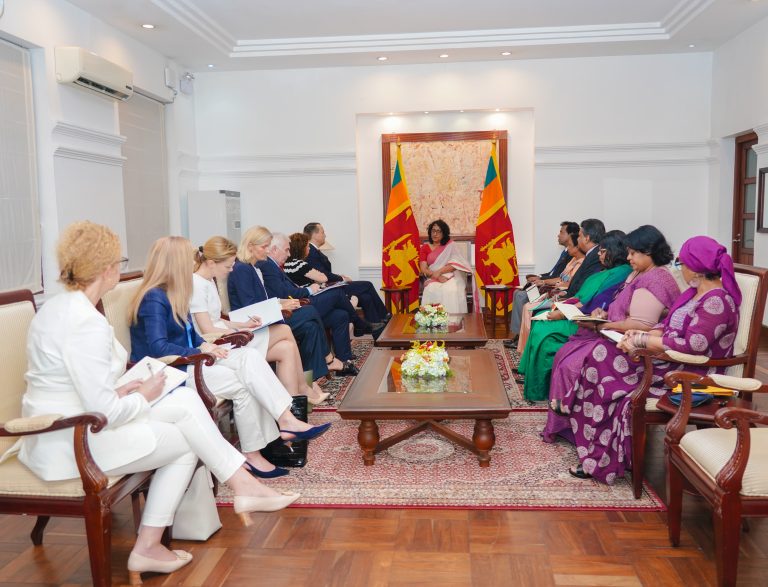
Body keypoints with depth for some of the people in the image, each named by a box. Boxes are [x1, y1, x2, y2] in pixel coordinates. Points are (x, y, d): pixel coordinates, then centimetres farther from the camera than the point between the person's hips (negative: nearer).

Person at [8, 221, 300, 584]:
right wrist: (144, 397, -7)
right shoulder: (87, 323, -25)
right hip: (74, 444, -9)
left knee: (185, 400, 4)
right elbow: (104, 413, -25)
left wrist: (117, 392, 4)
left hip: (59, 429, 9)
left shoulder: (57, 307, 7)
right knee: (185, 442, 3)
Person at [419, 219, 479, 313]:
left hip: (451, 278, -1)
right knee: (432, 292, -34)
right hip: (433, 280, 1)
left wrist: (439, 271, -17)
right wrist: (437, 276, -17)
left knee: (452, 291, -34)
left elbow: (456, 264, -4)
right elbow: (423, 269, 0)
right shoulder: (425, 247, 11)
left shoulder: (451, 245, 9)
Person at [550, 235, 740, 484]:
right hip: (669, 363, 9)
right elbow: (668, 326, 16)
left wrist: (643, 340, -19)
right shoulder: (694, 293, 13)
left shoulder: (717, 301, -18)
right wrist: (644, 335, -5)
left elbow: (692, 344, -27)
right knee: (604, 354, -6)